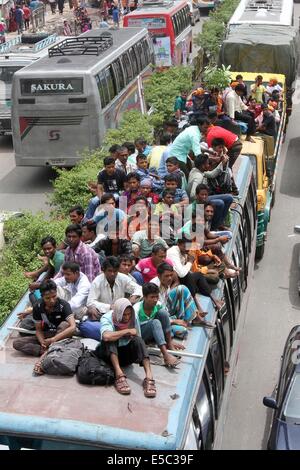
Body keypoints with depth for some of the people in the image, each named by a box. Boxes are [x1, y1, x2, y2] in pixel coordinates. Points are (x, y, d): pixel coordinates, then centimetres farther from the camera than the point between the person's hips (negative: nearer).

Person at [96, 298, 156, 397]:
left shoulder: (134, 317, -8)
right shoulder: (107, 318, -20)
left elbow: (138, 339, 3)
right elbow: (106, 336, -41)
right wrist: (127, 331, -31)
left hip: (126, 353, 3)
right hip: (110, 354, -3)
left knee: (138, 340, -25)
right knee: (110, 339, -32)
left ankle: (149, 376, -42)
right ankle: (119, 374, -45)